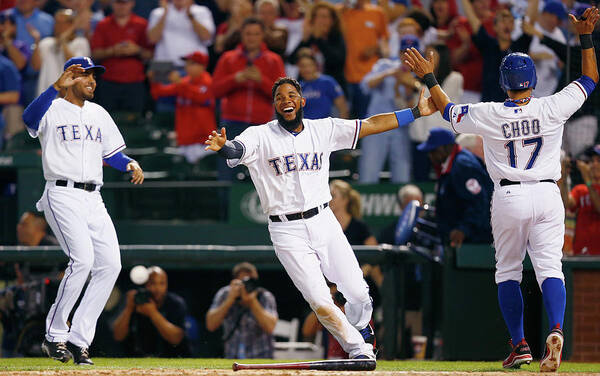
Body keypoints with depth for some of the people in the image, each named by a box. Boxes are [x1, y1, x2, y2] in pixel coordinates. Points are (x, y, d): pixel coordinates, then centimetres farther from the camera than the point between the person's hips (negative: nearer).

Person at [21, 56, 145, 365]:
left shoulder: (99, 114, 19)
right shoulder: (52, 109, -3)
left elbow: (112, 153, 24)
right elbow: (30, 118, -26)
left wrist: (130, 165, 2)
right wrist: (56, 87, -37)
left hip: (93, 199, 7)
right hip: (62, 196, -7)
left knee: (110, 264, -5)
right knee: (82, 258, -23)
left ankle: (78, 339, 1)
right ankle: (54, 335, -12)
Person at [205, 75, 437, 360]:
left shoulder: (323, 130, 6)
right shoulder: (261, 136, -4)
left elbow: (370, 125, 8)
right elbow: (237, 150, -23)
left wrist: (416, 112, 5)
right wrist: (224, 147, -48)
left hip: (323, 221, 3)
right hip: (287, 232, -3)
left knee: (358, 294, 0)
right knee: (320, 302, -10)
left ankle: (361, 328, 34)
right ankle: (359, 349, 11)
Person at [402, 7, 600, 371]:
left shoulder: (489, 115, -7)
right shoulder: (552, 109, -5)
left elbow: (448, 109, 10)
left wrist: (429, 77, 20)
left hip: (509, 198, 0)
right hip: (547, 196, 0)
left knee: (508, 271, 13)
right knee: (550, 267, -5)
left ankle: (520, 345, 9)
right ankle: (556, 331, -30)